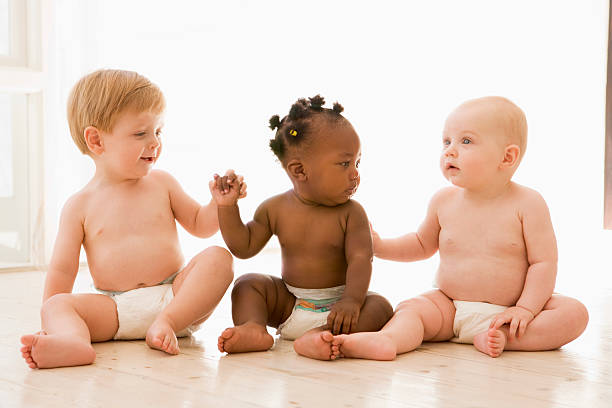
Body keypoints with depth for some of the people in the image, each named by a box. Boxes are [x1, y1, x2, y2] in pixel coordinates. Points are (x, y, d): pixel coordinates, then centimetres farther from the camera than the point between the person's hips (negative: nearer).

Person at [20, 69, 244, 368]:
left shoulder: (161, 184, 10)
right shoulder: (80, 205, 4)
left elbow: (200, 225, 18)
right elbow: (62, 270, 4)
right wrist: (51, 322, -5)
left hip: (176, 297, 1)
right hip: (115, 310, -1)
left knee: (217, 258, -22)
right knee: (56, 306, -23)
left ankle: (166, 323, -34)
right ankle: (71, 339, -56)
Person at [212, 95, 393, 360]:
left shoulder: (350, 213, -10)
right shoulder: (276, 209, -2)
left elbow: (360, 259, -19)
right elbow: (244, 247, 3)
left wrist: (352, 301, -36)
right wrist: (227, 207, -7)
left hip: (335, 307, -3)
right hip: (289, 305, 3)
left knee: (380, 307, -28)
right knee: (248, 284, -9)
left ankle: (319, 337, -50)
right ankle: (254, 329, -34)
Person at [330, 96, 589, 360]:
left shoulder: (527, 204, -8)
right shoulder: (444, 201, 3)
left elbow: (543, 262, -9)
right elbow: (422, 244, 20)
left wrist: (525, 309, -20)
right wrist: (381, 247, 5)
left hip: (508, 310, -2)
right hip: (450, 307, 2)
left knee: (574, 313, -22)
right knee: (411, 309, -22)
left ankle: (502, 337, -33)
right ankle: (387, 340, -51)